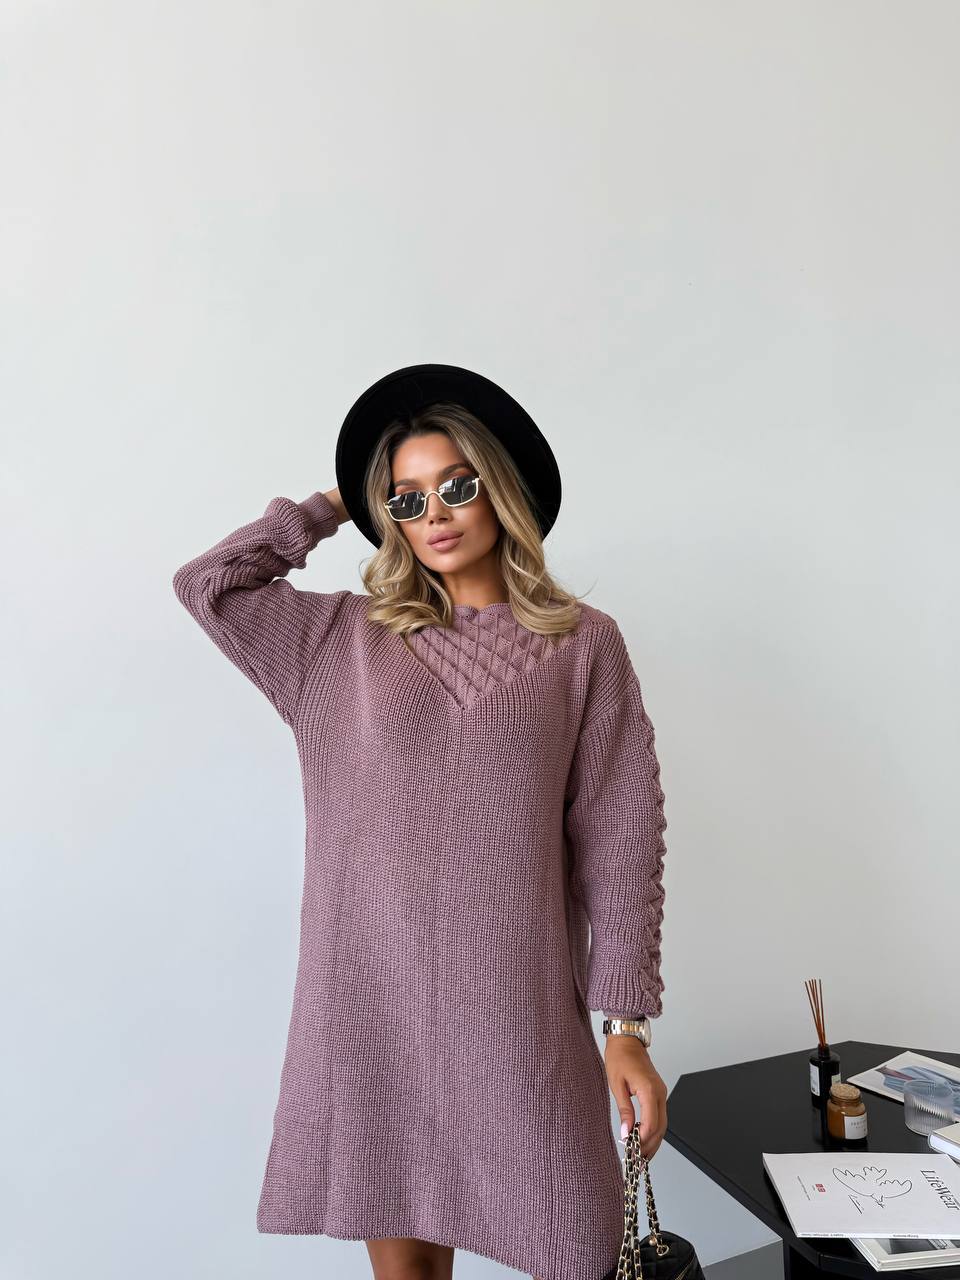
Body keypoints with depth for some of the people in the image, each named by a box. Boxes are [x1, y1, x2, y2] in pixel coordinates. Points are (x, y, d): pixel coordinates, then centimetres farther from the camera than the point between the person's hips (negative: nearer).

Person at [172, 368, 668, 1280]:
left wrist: (627, 1025, -3)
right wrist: (331, 507, 12)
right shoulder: (344, 641, 8)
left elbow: (619, 840, -1)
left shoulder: (582, 644, 0)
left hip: (516, 1000, -1)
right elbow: (205, 583, 7)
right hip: (368, 995, 2)